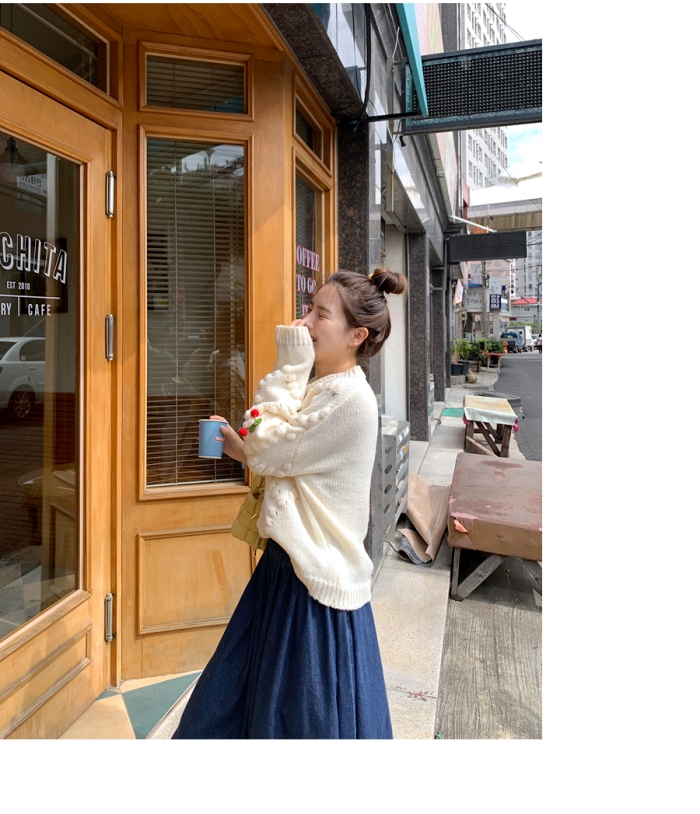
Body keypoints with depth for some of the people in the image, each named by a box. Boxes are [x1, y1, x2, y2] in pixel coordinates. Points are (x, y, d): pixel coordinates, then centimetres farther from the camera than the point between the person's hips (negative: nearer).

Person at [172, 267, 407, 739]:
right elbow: (281, 462, 10)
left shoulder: (351, 400, -22)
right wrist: (246, 449, -7)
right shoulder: (319, 390, 7)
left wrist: (288, 367, -15)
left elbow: (265, 451, -21)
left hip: (318, 579, -9)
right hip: (289, 563, 9)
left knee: (302, 720, 14)